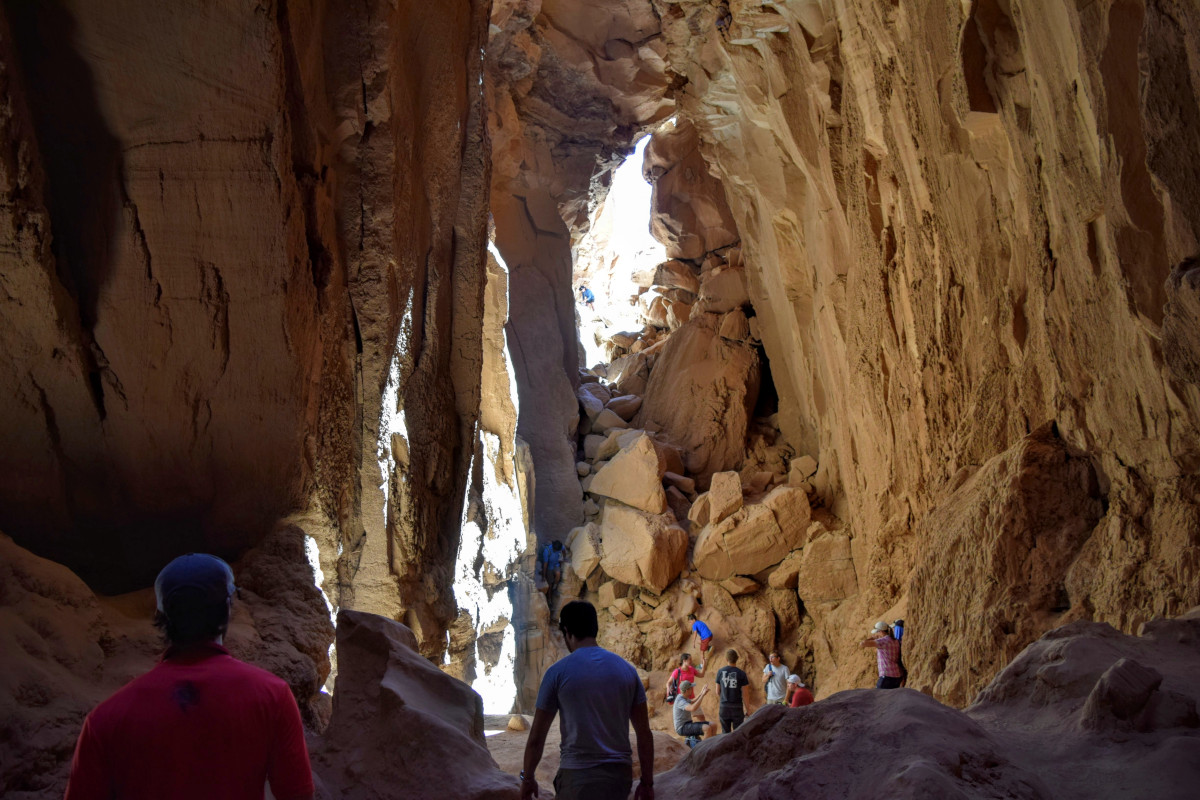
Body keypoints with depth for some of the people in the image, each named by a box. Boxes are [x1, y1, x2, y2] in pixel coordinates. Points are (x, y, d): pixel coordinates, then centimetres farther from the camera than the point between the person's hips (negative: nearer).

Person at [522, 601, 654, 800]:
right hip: (620, 774, 4)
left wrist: (527, 778, 12)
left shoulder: (558, 672, -5)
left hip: (577, 776, -4)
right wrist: (647, 782, 13)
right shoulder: (627, 670, 5)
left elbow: (536, 737, -1)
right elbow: (644, 733, 6)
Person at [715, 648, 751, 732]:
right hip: (737, 707, -2)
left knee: (725, 733, 10)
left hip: (724, 706, 2)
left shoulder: (720, 672, -1)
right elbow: (745, 694, -7)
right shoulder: (741, 674, -8)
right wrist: (747, 709, 2)